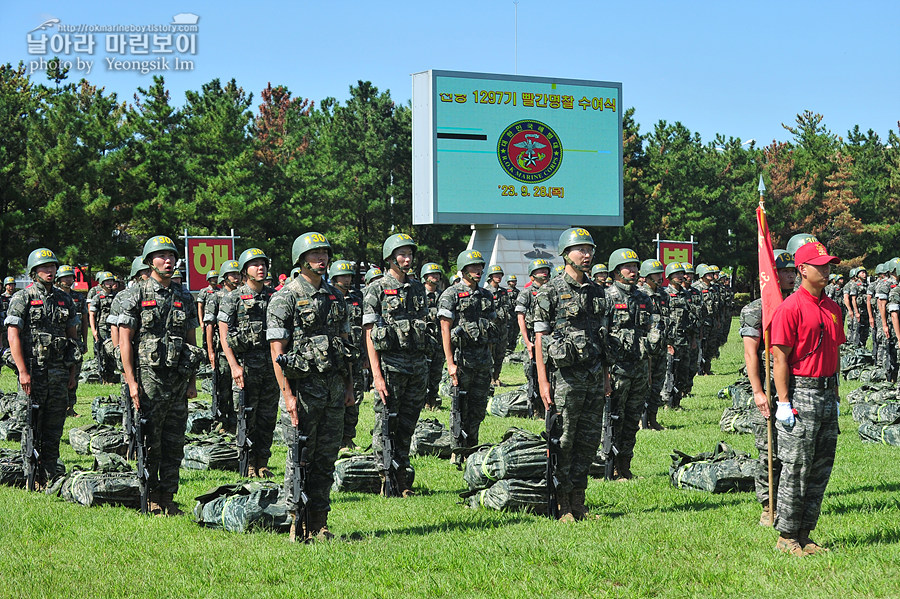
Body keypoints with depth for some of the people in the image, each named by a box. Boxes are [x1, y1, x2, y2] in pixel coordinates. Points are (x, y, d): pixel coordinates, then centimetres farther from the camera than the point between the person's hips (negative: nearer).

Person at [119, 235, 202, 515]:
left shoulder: (185, 297, 13)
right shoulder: (137, 295, -1)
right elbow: (125, 340, -4)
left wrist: (192, 382, 10)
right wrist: (131, 381, -11)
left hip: (179, 380, 4)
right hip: (149, 377, -4)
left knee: (174, 443, 6)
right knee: (150, 442, -1)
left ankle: (168, 498, 14)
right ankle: (151, 498, 8)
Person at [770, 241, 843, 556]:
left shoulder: (832, 308, 13)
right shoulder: (790, 308, -10)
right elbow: (780, 358, -13)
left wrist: (835, 397, 17)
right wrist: (784, 403, -16)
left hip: (826, 394, 8)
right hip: (800, 394, -8)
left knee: (821, 468, 9)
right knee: (796, 468, -3)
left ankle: (804, 535, 18)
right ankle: (786, 537, 6)